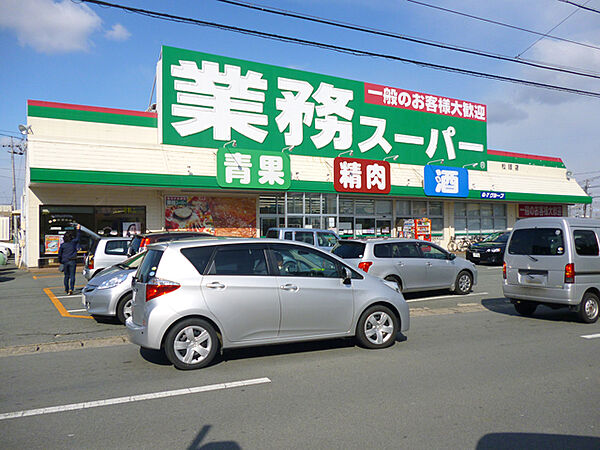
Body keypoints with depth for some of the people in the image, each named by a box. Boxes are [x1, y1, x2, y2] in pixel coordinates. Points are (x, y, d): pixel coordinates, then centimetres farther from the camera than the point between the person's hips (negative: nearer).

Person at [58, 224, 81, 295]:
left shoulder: (63, 245, 1)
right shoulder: (74, 242, -4)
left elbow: (60, 254, 6)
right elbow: (78, 236, 14)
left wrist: (60, 261, 18)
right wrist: (78, 229, 26)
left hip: (65, 262, 2)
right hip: (72, 261, -2)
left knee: (66, 276, 14)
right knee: (72, 276, -4)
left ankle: (66, 289, 22)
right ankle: (71, 289, -17)